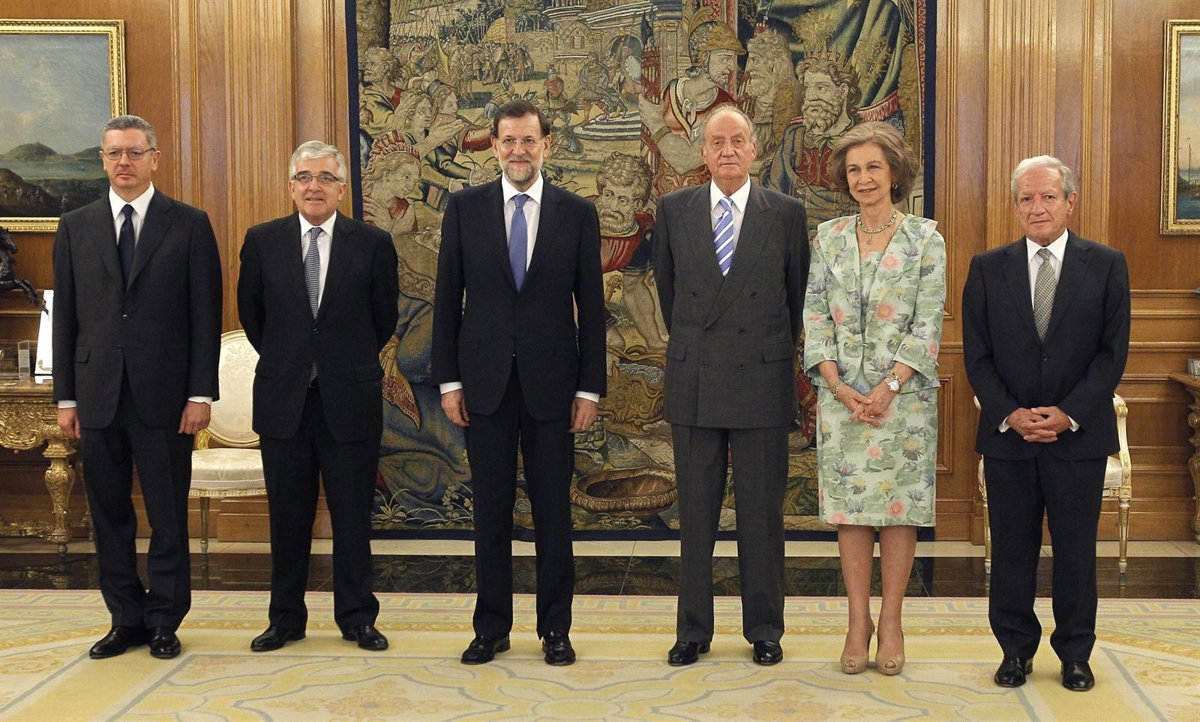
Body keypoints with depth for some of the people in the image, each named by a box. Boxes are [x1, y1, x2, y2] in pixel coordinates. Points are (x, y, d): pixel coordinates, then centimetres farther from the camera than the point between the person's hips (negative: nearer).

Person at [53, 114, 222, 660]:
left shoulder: (190, 225, 1)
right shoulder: (75, 228, 9)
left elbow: (205, 314, -2)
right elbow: (66, 318, 9)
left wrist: (201, 393, -7)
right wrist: (66, 398, 5)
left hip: (164, 396, -3)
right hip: (98, 396, 3)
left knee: (168, 517, 4)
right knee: (109, 515, 9)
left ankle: (164, 622, 17)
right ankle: (126, 620, 22)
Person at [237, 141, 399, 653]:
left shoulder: (373, 244, -2)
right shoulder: (262, 241, 1)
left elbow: (384, 320, 8)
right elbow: (251, 314, 13)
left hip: (350, 399, -1)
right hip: (283, 399, 1)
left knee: (352, 515, 7)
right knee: (287, 516, 10)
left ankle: (356, 618, 19)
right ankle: (286, 618, 22)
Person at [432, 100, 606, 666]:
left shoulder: (577, 213, 3)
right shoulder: (465, 207, 4)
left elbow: (591, 305, 3)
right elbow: (447, 299, 4)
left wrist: (590, 387, -2)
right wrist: (448, 380, -1)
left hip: (551, 380, 0)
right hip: (485, 381, 1)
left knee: (553, 509, 6)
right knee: (491, 508, 8)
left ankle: (555, 628, 18)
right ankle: (491, 626, 19)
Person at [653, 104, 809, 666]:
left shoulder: (786, 213, 1)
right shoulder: (674, 210, 5)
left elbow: (797, 292, 10)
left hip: (761, 382, -1)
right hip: (693, 384, 1)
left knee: (762, 511, 7)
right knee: (695, 510, 8)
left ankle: (764, 629, 20)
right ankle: (693, 629, 19)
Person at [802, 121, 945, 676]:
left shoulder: (925, 239, 0)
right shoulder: (828, 237, 6)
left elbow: (928, 323, -5)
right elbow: (815, 316, 3)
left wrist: (889, 387, -13)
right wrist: (836, 383, -9)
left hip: (903, 394, -2)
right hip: (842, 395, 2)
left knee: (900, 506, 3)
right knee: (849, 507, 5)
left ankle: (891, 621, 14)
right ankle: (858, 620, 14)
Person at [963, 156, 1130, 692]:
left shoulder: (1106, 266, 2)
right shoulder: (987, 268, 5)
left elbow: (1113, 352, -2)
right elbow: (977, 355, 2)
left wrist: (1068, 414, -12)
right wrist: (1008, 413, -11)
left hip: (1079, 435, -1)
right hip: (1007, 434, 1)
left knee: (1076, 549, 8)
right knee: (1011, 548, 7)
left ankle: (1075, 653, 22)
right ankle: (1016, 649, 21)